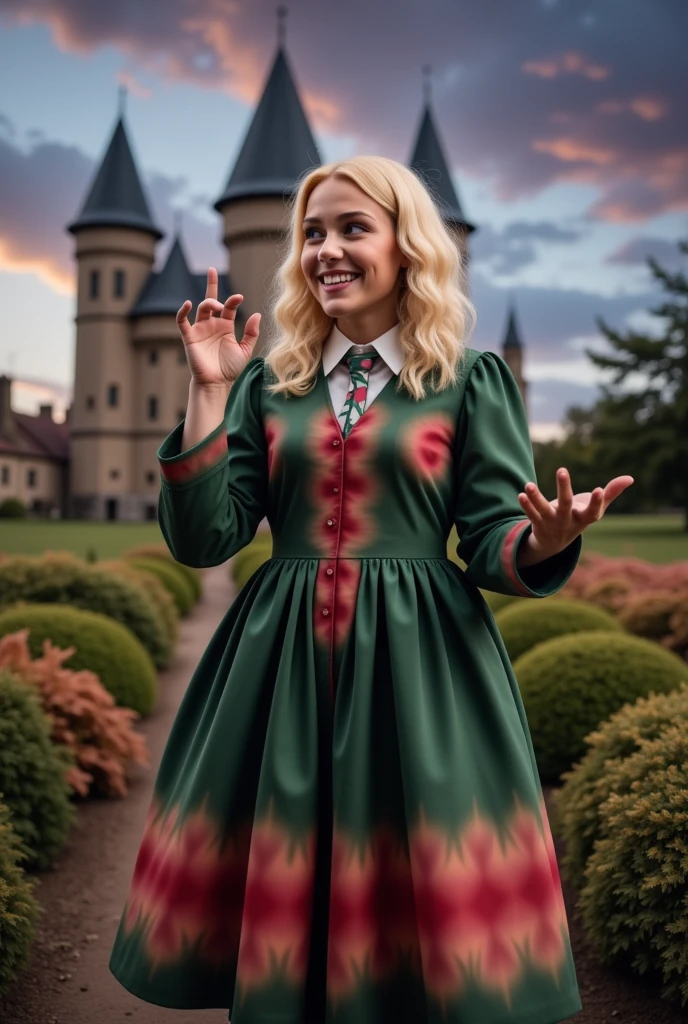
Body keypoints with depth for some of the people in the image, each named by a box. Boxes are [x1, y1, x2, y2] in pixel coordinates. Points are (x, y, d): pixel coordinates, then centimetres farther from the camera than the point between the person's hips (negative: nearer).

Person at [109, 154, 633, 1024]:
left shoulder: (471, 379, 4)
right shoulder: (269, 380, 9)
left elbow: (497, 548, 0)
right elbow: (202, 539, 1)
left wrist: (548, 540, -22)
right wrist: (209, 395, -5)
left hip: (421, 663, -2)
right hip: (277, 660, 2)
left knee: (423, 906, 5)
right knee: (277, 908, 10)